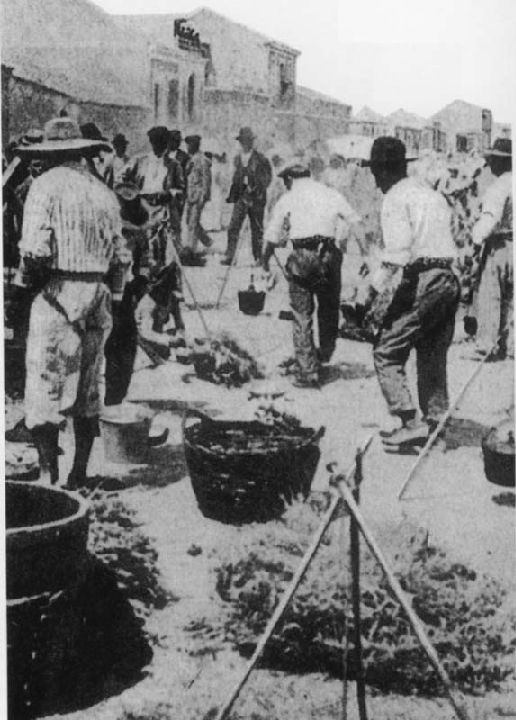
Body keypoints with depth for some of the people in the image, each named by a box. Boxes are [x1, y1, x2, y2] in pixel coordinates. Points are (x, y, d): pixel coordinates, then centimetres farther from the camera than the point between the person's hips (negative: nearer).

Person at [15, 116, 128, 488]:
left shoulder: (46, 186, -7)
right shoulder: (103, 191, 9)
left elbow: (34, 250, -17)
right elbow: (120, 254, 7)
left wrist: (33, 276, 2)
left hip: (58, 294, -6)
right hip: (97, 297, 6)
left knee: (44, 390, 2)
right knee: (88, 391, 14)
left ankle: (48, 475, 2)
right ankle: (79, 475, 21)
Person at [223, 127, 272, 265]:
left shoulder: (260, 159, 0)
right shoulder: (237, 159, 13)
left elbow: (267, 177, 2)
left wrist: (256, 189, -10)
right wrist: (233, 195, 13)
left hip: (256, 198, -3)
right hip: (241, 198, 3)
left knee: (257, 229, 4)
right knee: (233, 227, -9)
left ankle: (258, 258, 13)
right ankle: (228, 257, -11)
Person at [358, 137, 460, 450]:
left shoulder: (396, 198, -5)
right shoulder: (432, 193, 20)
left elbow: (398, 252, -17)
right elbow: (449, 242, 15)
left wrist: (375, 291, -14)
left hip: (420, 281, -8)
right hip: (449, 280, 8)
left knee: (387, 352, -2)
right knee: (433, 356, 16)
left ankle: (411, 423, -10)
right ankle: (435, 424, 19)